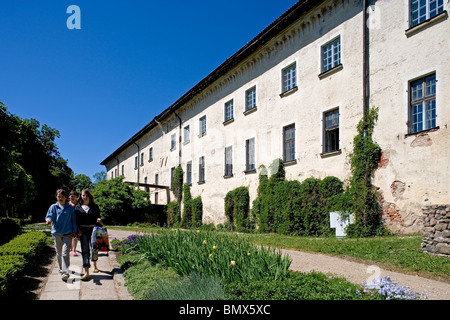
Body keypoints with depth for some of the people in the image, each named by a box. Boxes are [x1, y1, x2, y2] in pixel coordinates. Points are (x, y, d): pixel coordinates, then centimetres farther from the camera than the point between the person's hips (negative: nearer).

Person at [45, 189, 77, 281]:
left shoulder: (70, 208, 6)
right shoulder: (53, 207, 6)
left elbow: (74, 220, 10)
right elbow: (49, 216, -2)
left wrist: (75, 231, 2)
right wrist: (48, 220, -26)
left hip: (67, 233, -2)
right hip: (56, 233, 2)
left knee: (65, 253, -11)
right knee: (59, 253, 11)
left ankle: (65, 272, -12)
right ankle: (61, 269, 30)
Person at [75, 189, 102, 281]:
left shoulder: (94, 206, 7)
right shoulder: (78, 207, 9)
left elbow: (98, 217, 7)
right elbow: (76, 220, 7)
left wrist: (99, 220, -16)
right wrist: (78, 229, -5)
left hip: (93, 229, 0)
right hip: (83, 231, 0)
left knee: (94, 249, 7)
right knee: (85, 250, -5)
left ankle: (95, 266, 35)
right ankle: (86, 272, -7)